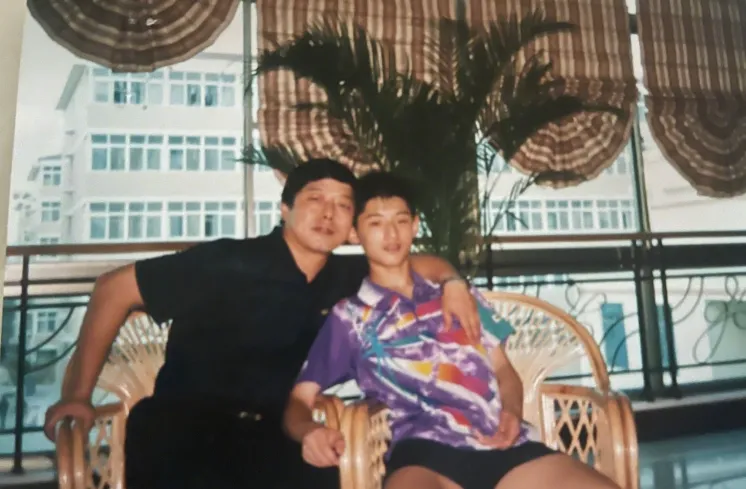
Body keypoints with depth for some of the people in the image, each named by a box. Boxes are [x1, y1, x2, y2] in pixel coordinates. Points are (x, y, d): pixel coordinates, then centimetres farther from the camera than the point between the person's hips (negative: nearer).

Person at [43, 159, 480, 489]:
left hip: (269, 436, 5)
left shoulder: (343, 278, 5)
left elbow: (413, 262, 20)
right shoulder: (229, 262, -11)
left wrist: (451, 280, -2)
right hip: (182, 430, -4)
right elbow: (115, 289, -6)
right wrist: (78, 394, -5)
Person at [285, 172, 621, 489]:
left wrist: (513, 413, 3)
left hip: (504, 444, 4)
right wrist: (310, 430, -15)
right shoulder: (348, 317, 13)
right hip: (425, 450, -3)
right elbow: (299, 400, 8)